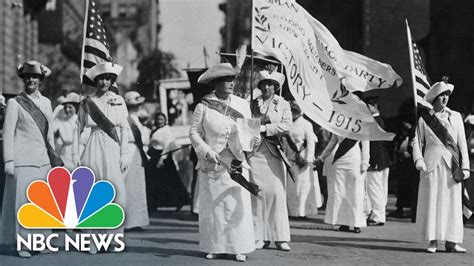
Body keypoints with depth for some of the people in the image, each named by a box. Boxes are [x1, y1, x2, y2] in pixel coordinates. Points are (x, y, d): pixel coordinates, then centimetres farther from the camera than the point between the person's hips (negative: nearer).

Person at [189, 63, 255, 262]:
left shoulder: (242, 105, 5)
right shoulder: (203, 107, -3)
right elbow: (194, 132, -2)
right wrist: (207, 152, -13)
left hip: (235, 163, 2)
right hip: (210, 164, -1)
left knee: (237, 205, -2)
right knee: (212, 205, 3)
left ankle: (239, 248, 4)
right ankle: (213, 247, 13)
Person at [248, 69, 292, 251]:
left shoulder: (283, 104, 10)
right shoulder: (253, 104, 14)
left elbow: (287, 125, -4)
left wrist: (264, 128, -11)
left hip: (274, 152, -1)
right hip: (255, 152, 1)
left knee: (277, 193, -6)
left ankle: (280, 237, -2)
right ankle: (260, 237, 1)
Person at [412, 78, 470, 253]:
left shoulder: (455, 117, 12)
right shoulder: (424, 120, 8)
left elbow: (462, 143, 9)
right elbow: (417, 142, 5)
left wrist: (465, 167, 2)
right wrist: (418, 160, -12)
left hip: (451, 166, 1)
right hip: (432, 165, -1)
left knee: (452, 202, -1)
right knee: (431, 202, -4)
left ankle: (451, 242, 2)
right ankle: (432, 241, 0)